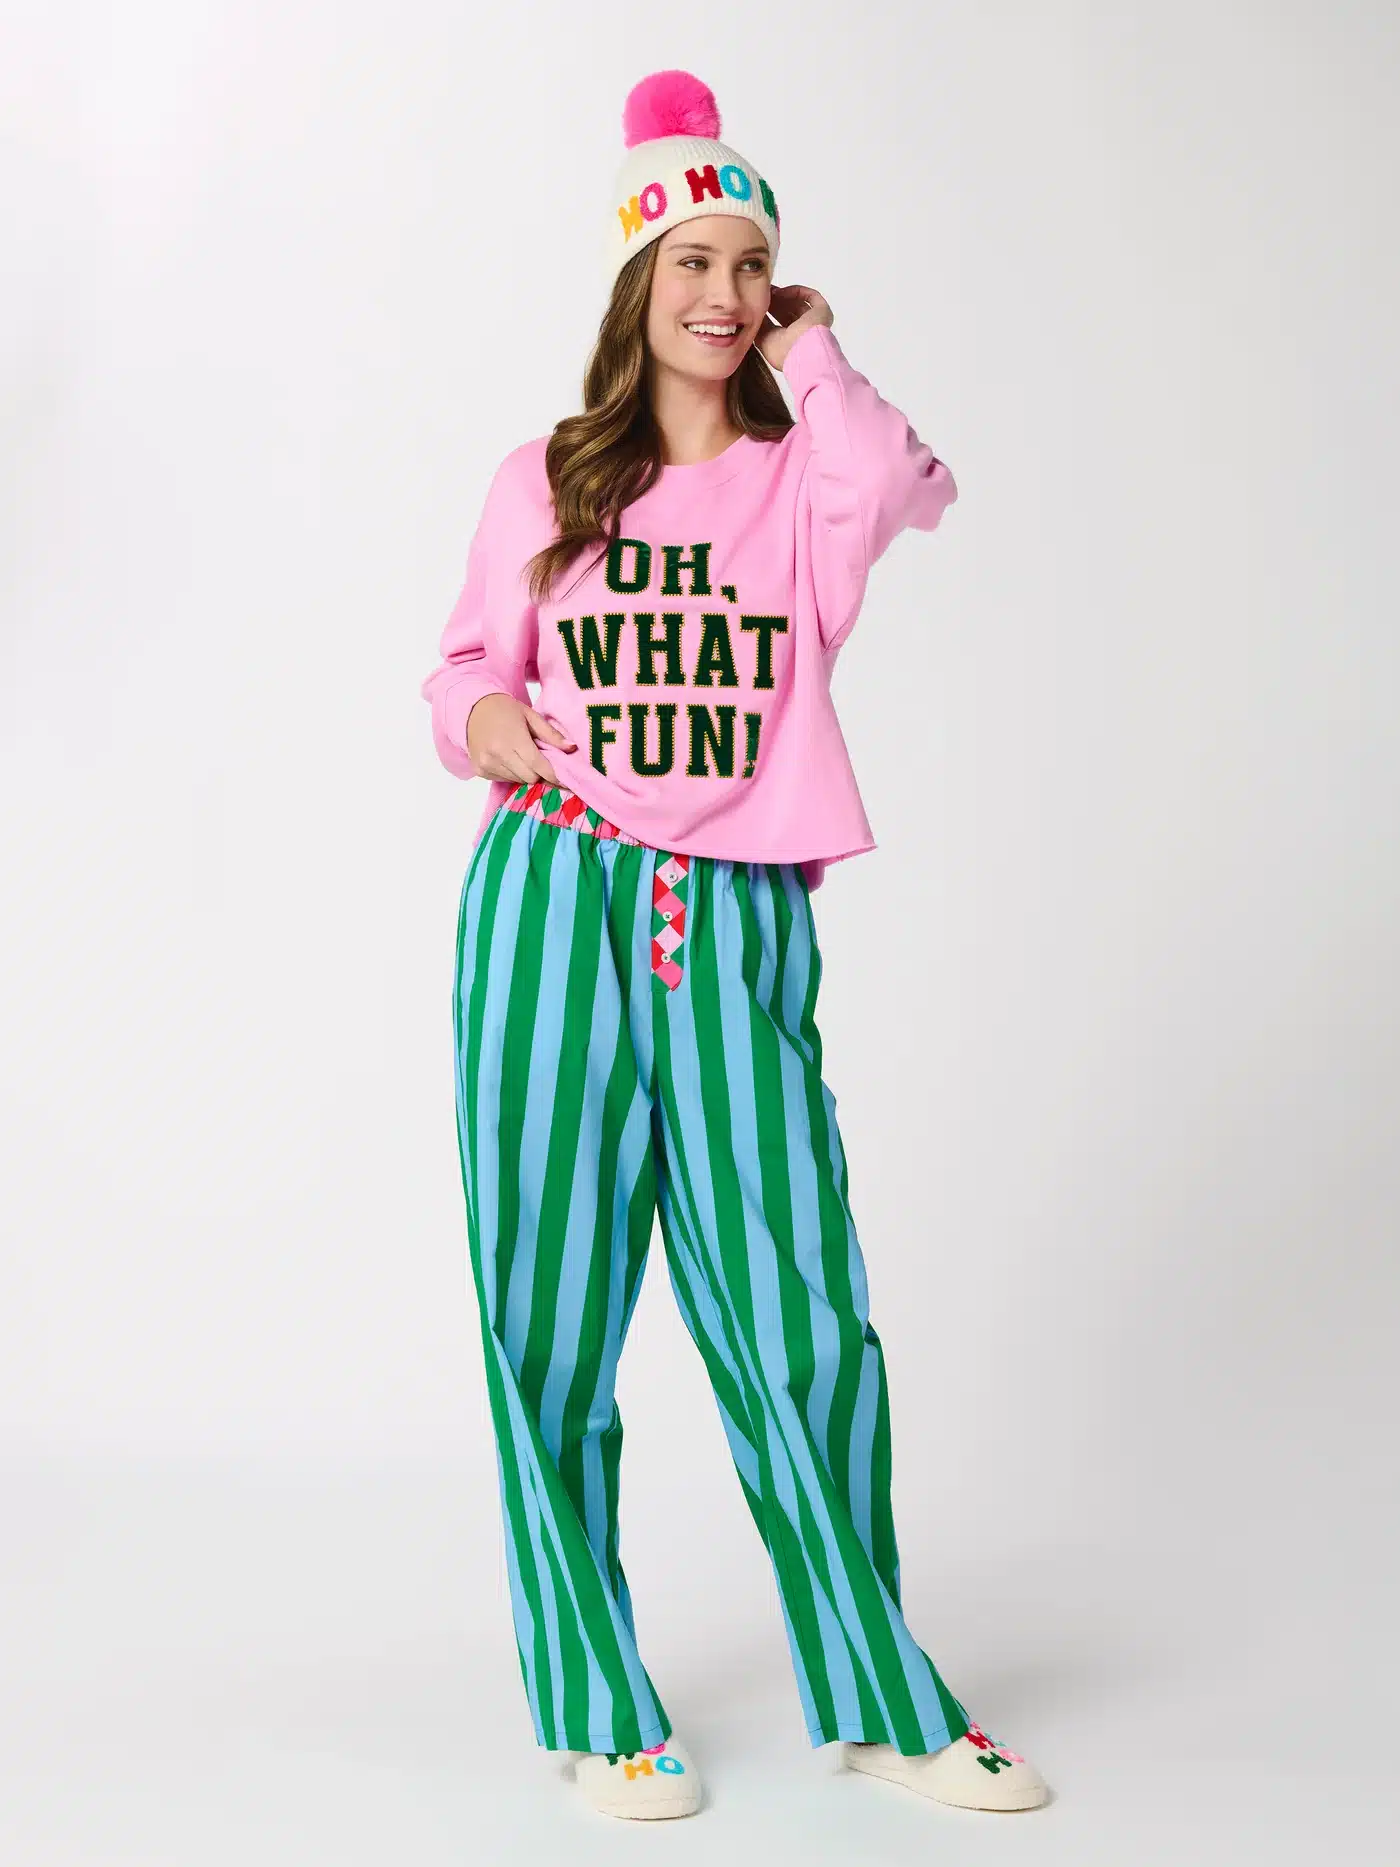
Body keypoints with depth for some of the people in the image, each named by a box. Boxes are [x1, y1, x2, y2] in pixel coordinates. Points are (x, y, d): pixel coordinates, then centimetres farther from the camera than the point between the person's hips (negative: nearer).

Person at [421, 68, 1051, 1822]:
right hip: (552, 906, 1)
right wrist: (479, 719, -7)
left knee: (799, 1316, -1)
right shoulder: (544, 481, 11)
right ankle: (599, 1712, 18)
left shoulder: (800, 476, 9)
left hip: (740, 929, 0)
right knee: (552, 1321, 3)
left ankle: (880, 1701, 18)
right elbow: (466, 664, 16)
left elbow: (905, 487, -14)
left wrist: (809, 353, 2)